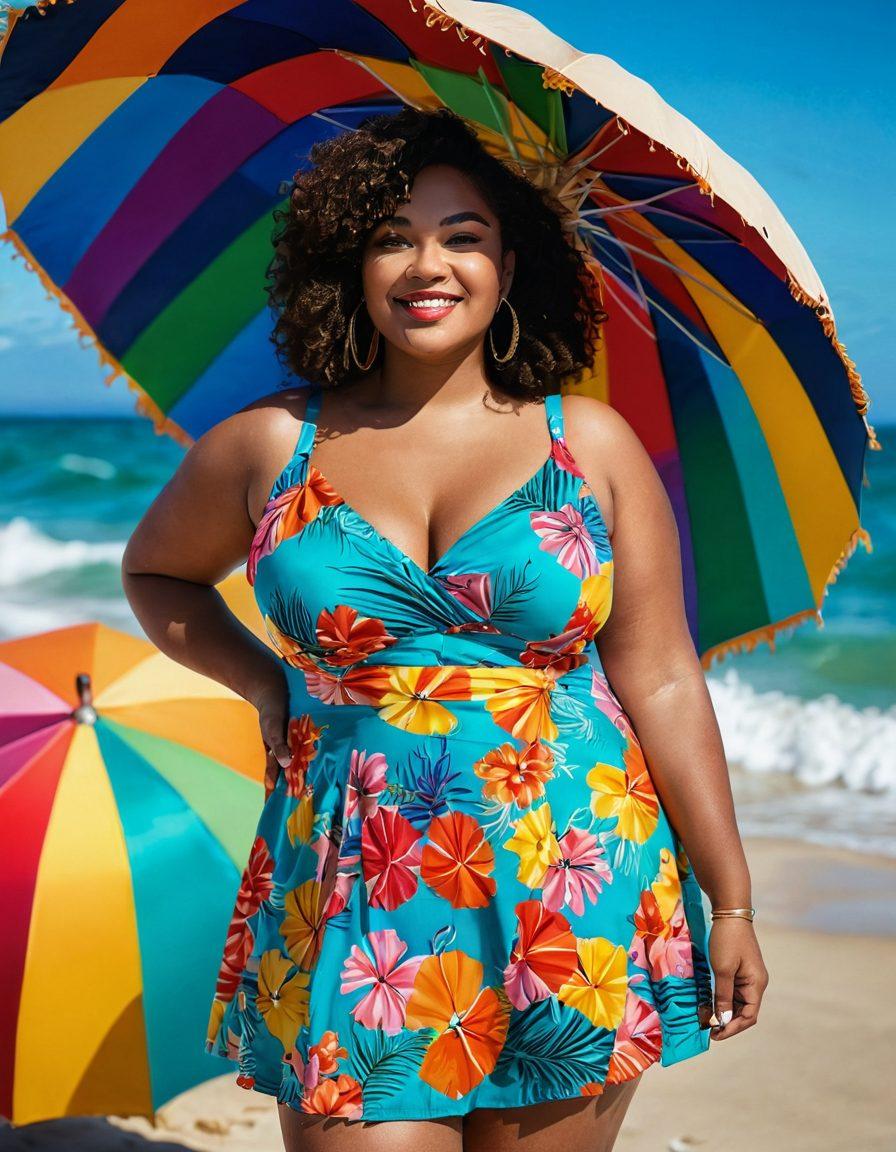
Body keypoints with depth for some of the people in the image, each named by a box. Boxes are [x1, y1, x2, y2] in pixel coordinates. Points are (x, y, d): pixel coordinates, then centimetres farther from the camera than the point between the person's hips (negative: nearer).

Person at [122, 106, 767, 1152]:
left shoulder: (594, 445, 2)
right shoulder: (269, 448, 4)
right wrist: (263, 681, 7)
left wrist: (730, 901, 3)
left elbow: (662, 683, 2)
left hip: (570, 901, 0)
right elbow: (156, 572, 23)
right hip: (353, 909, 0)